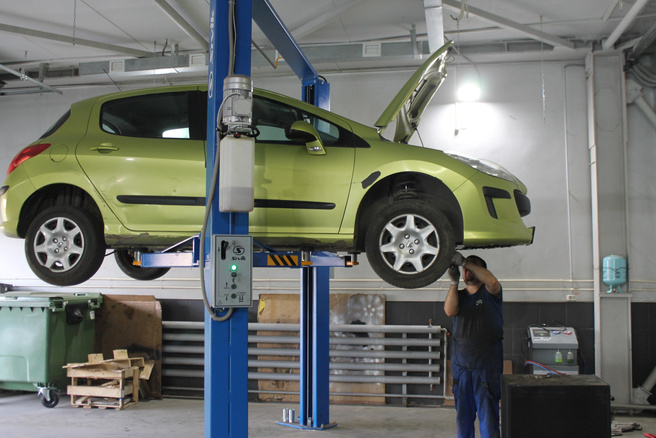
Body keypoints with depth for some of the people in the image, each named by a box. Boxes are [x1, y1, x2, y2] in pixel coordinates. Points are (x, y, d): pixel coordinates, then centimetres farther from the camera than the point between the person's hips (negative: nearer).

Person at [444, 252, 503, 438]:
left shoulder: (489, 293, 4)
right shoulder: (459, 295, 14)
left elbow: (492, 281, -21)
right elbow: (449, 311, -7)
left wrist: (464, 261, -19)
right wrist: (454, 282, -15)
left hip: (487, 366, -4)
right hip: (461, 365, 4)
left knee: (488, 414, -4)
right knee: (463, 415, 8)